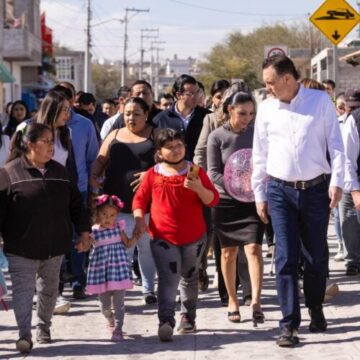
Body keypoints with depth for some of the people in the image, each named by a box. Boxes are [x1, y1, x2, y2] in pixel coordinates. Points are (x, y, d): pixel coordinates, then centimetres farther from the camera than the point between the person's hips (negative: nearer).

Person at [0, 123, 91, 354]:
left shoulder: (59, 171, 8)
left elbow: (75, 203, 13)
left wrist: (84, 231, 9)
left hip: (55, 247, 5)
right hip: (21, 248, -5)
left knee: (49, 289, 16)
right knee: (23, 290, -11)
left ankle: (44, 328, 32)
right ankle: (25, 335, -13)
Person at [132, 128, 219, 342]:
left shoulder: (196, 172, 1)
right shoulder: (153, 175, 2)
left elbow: (213, 200, -2)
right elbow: (140, 199, 9)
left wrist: (199, 188, -21)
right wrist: (139, 219, -7)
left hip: (194, 237, 2)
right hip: (163, 237, -2)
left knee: (189, 278, 17)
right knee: (168, 279, -16)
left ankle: (188, 318, 31)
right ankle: (166, 321, -28)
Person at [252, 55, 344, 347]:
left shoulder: (321, 100, -3)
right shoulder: (267, 108, 3)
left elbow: (335, 144, -2)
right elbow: (260, 154, 9)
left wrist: (337, 181, -10)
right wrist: (259, 194, 8)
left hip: (316, 189, -1)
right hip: (280, 191, 1)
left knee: (317, 256, 10)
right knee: (286, 258, -4)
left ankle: (315, 308, 32)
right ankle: (289, 324, -1)